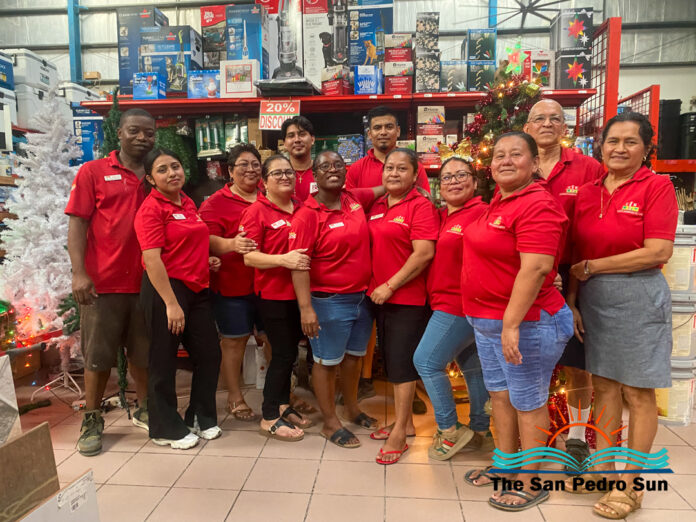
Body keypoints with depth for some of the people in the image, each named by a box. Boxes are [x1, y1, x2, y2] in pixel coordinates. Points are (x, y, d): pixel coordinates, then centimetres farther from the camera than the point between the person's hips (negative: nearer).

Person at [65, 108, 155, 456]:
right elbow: (77, 223, -4)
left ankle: (144, 409, 31)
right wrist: (79, 272, -13)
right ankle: (92, 420, 23)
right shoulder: (93, 172, 0)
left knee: (144, 351, 13)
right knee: (98, 354, 7)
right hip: (103, 281, -3)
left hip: (146, 281, 3)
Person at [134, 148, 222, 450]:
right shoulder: (151, 208, -11)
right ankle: (167, 429, 24)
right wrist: (171, 303, -22)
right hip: (166, 289, -8)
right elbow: (152, 259, -19)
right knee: (165, 361, 6)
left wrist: (206, 260, 8)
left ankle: (202, 418, 31)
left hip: (197, 289, 8)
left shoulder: (188, 204, 13)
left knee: (209, 355, 12)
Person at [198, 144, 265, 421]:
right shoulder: (216, 203, -2)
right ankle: (235, 397, 24)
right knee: (234, 340, 8)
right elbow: (207, 240, -13)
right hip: (232, 284, -4)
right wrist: (231, 244, -32)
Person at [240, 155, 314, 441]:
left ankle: (283, 406, 32)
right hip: (273, 294, -6)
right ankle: (269, 418, 17)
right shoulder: (256, 211, -8)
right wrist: (284, 259, -27)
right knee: (283, 354, 0)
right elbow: (249, 257, -14)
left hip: (298, 292, 6)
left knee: (290, 352, 16)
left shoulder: (300, 208, 9)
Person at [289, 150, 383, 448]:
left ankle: (351, 408, 43)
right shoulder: (307, 216, -15)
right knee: (327, 360, 9)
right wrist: (306, 308, -26)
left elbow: (383, 189, 23)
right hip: (329, 301, -6)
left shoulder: (355, 199, 3)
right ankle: (330, 423, 26)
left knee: (353, 354, 22)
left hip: (362, 296, 7)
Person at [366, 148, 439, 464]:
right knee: (391, 360, 15)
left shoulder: (421, 207, -10)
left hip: (408, 298, -7)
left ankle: (399, 433, 13)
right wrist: (374, 285, 7)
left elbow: (424, 253, -19)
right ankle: (405, 422, 31)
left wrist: (390, 286, -18)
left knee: (402, 363, 0)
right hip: (380, 295, 8)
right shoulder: (377, 206, 12)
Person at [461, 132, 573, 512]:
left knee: (527, 403, 6)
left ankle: (531, 484, 24)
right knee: (500, 394, 19)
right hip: (487, 320, 9)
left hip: (524, 323, -9)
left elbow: (535, 268, -26)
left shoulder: (537, 205, -18)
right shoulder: (498, 202, 11)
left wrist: (512, 325, -28)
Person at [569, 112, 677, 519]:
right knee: (604, 385, 13)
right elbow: (577, 258, 9)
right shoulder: (588, 193, 8)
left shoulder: (657, 186, -6)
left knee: (638, 392, 6)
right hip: (594, 299, 5)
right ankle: (603, 467, 27)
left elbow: (658, 252, -16)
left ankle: (630, 483, 20)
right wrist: (572, 302, 3)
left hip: (638, 299, -5)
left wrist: (594, 266, -11)